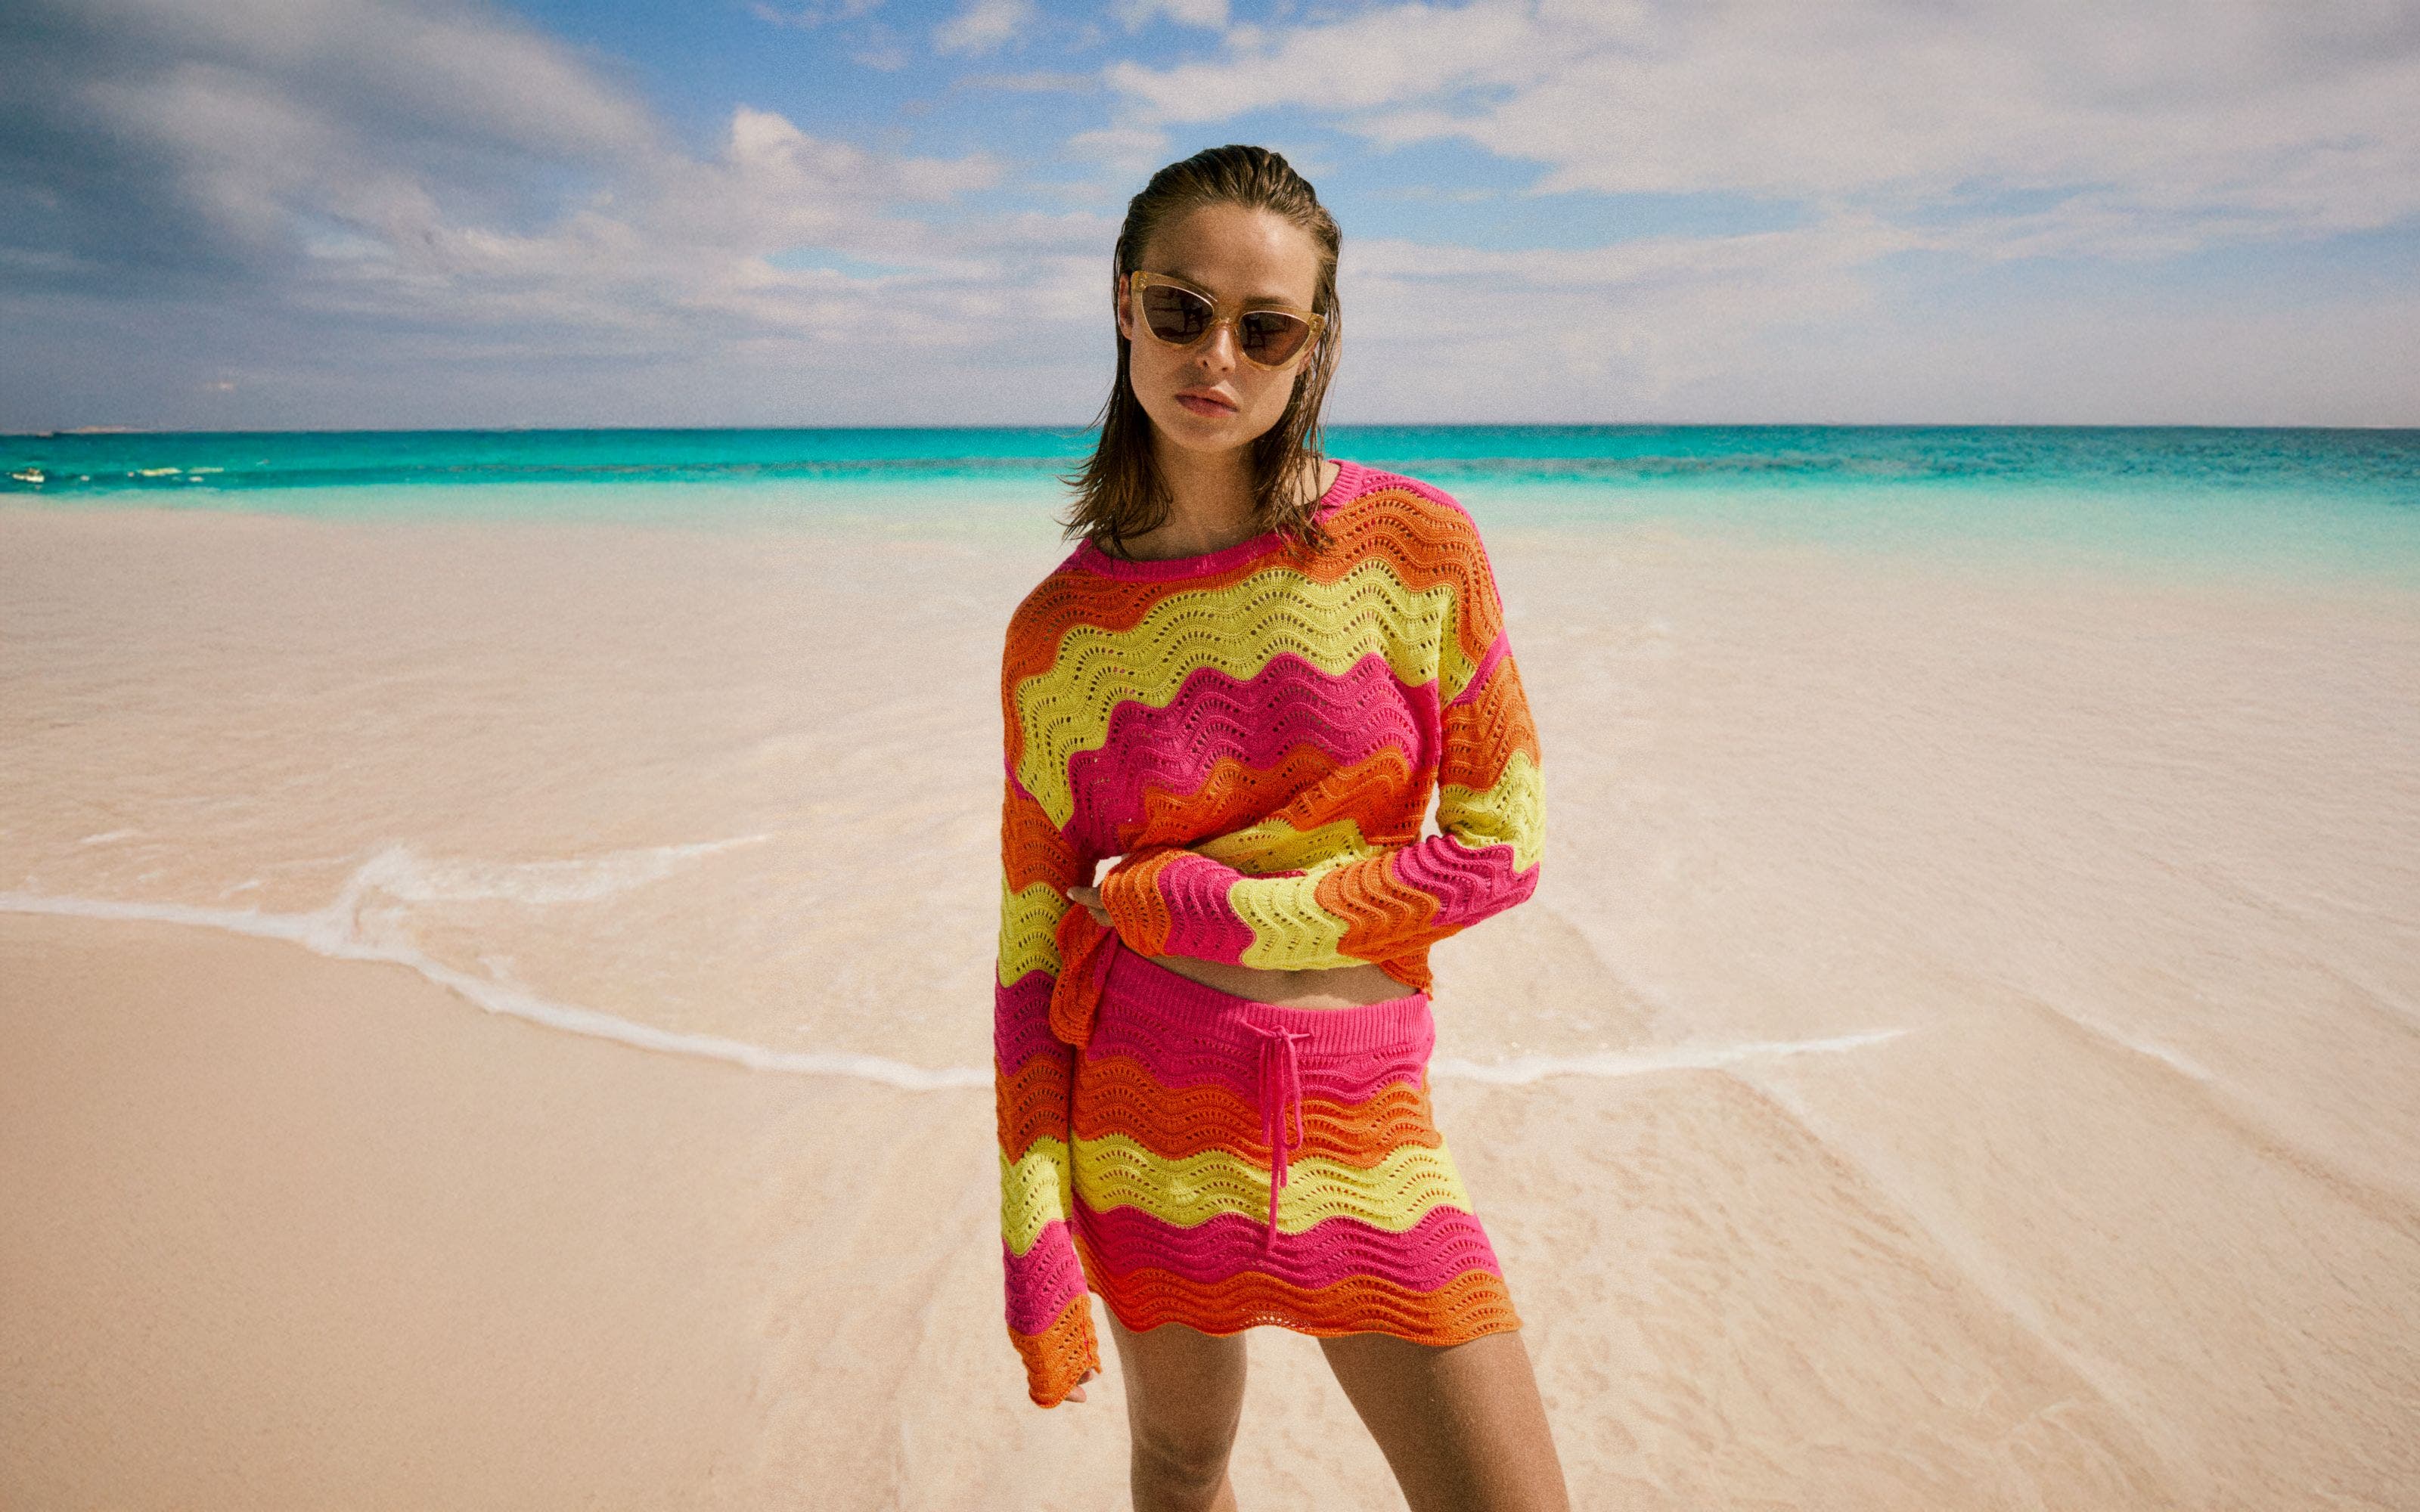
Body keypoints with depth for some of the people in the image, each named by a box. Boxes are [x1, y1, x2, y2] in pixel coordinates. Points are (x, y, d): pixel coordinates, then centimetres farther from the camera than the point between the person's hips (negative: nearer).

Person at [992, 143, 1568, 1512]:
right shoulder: (1058, 629, -5)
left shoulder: (1416, 545, -8)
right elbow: (1036, 941, -2)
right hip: (1142, 1119, 1)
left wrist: (1198, 902, -12)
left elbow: (1499, 848, -7)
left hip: (1359, 1126, 0)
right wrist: (1038, 1251, -5)